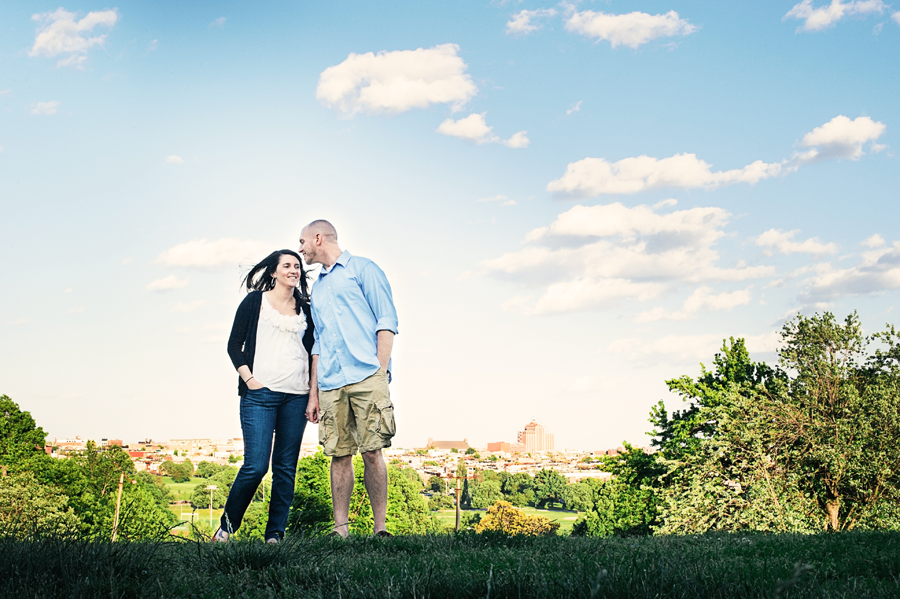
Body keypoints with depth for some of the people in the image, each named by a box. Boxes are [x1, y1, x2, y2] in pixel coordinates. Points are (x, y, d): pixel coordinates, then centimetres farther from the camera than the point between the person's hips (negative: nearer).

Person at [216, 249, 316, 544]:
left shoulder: (305, 310, 16)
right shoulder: (255, 301, 7)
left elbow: (312, 353, 16)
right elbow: (234, 345, 5)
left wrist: (313, 394, 7)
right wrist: (250, 380, -7)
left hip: (295, 397, 4)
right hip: (260, 394, -4)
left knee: (286, 467, 2)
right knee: (255, 466, -11)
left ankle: (275, 534, 8)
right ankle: (226, 526, 7)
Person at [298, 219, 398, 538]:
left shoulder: (363, 269, 7)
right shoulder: (317, 287, 26)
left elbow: (386, 321, -1)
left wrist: (381, 373, -11)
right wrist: (313, 395, 18)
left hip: (366, 377, -5)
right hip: (331, 384, 5)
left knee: (372, 452, -9)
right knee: (340, 455, 1)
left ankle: (380, 528, -4)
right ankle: (341, 530, 4)